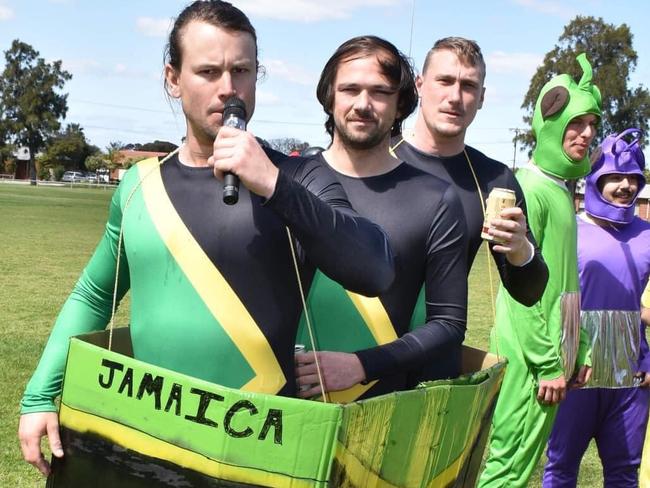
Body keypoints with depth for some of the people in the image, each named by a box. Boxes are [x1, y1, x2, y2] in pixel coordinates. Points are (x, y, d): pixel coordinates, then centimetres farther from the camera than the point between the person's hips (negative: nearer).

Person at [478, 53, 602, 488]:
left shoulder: (562, 190, 15)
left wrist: (579, 351, 15)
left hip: (554, 354, 9)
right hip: (530, 356, -9)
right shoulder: (529, 188, -13)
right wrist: (546, 364, -18)